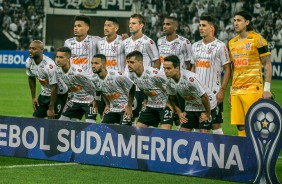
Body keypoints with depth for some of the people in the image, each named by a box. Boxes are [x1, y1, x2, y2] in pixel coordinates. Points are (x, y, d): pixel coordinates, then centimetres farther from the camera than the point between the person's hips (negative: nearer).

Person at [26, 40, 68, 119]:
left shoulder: (49, 65, -30)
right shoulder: (29, 62, -8)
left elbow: (54, 87, -25)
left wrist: (51, 109, -21)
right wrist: (33, 97, 9)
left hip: (58, 94, -7)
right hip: (44, 93, 7)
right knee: (36, 118, 2)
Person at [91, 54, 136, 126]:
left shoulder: (117, 76, -25)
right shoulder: (94, 79, -7)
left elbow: (132, 88, -13)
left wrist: (129, 107, -10)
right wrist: (107, 105, 10)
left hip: (125, 109, -6)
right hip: (112, 108, 6)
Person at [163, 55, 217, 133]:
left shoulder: (190, 78, -34)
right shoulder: (169, 81, -12)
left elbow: (204, 97, -26)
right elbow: (172, 98, 9)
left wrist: (207, 114, -15)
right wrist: (179, 112, 3)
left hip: (207, 105, -6)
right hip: (190, 106, 6)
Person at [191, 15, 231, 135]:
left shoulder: (220, 46, -5)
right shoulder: (196, 46, 12)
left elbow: (227, 70, -5)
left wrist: (222, 90, -12)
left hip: (214, 92, -6)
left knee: (216, 125, -3)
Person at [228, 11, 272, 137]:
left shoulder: (257, 39, -3)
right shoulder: (232, 43, 15)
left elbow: (267, 64, -4)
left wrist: (267, 88, -11)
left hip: (253, 89, -6)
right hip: (236, 91, 6)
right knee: (240, 125, 4)